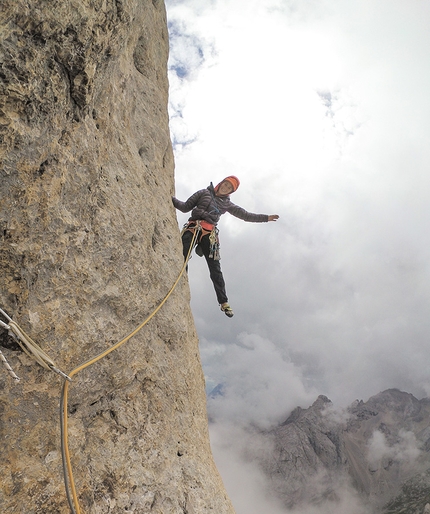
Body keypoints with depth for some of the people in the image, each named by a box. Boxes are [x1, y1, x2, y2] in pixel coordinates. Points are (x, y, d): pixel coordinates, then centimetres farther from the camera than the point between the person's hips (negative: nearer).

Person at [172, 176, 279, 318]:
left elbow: (246, 215, 23)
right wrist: (171, 199, 1)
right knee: (182, 259, -23)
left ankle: (223, 302, 1)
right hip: (192, 228, 0)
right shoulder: (204, 193, 18)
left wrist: (266, 217, 18)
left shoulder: (227, 204, 21)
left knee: (215, 269, -5)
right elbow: (185, 207, 15)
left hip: (209, 233, 1)